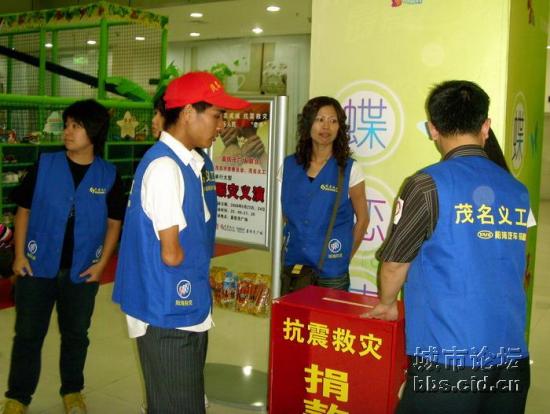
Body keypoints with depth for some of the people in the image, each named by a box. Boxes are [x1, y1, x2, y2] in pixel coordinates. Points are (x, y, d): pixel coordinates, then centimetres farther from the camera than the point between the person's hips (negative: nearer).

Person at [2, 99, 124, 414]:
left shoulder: (109, 175, -4)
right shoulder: (45, 165, -5)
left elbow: (114, 222, 3)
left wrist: (102, 263, -3)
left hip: (82, 271, 0)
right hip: (38, 266, 0)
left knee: (76, 334, 14)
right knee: (28, 334, 8)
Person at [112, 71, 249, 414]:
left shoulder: (188, 162, 8)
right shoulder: (164, 166, -20)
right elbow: (171, 254, -19)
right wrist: (200, 263, -1)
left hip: (186, 308, 9)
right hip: (169, 313, -9)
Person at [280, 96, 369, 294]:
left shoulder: (349, 169, -6)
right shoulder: (289, 165, 3)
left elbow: (362, 219, 1)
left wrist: (344, 257, 3)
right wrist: (290, 245, 12)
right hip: (292, 266, 3)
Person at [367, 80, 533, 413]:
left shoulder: (429, 185, -10)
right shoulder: (518, 191, 6)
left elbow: (395, 261, 0)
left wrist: (386, 304, 18)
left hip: (448, 359, -5)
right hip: (513, 356, 6)